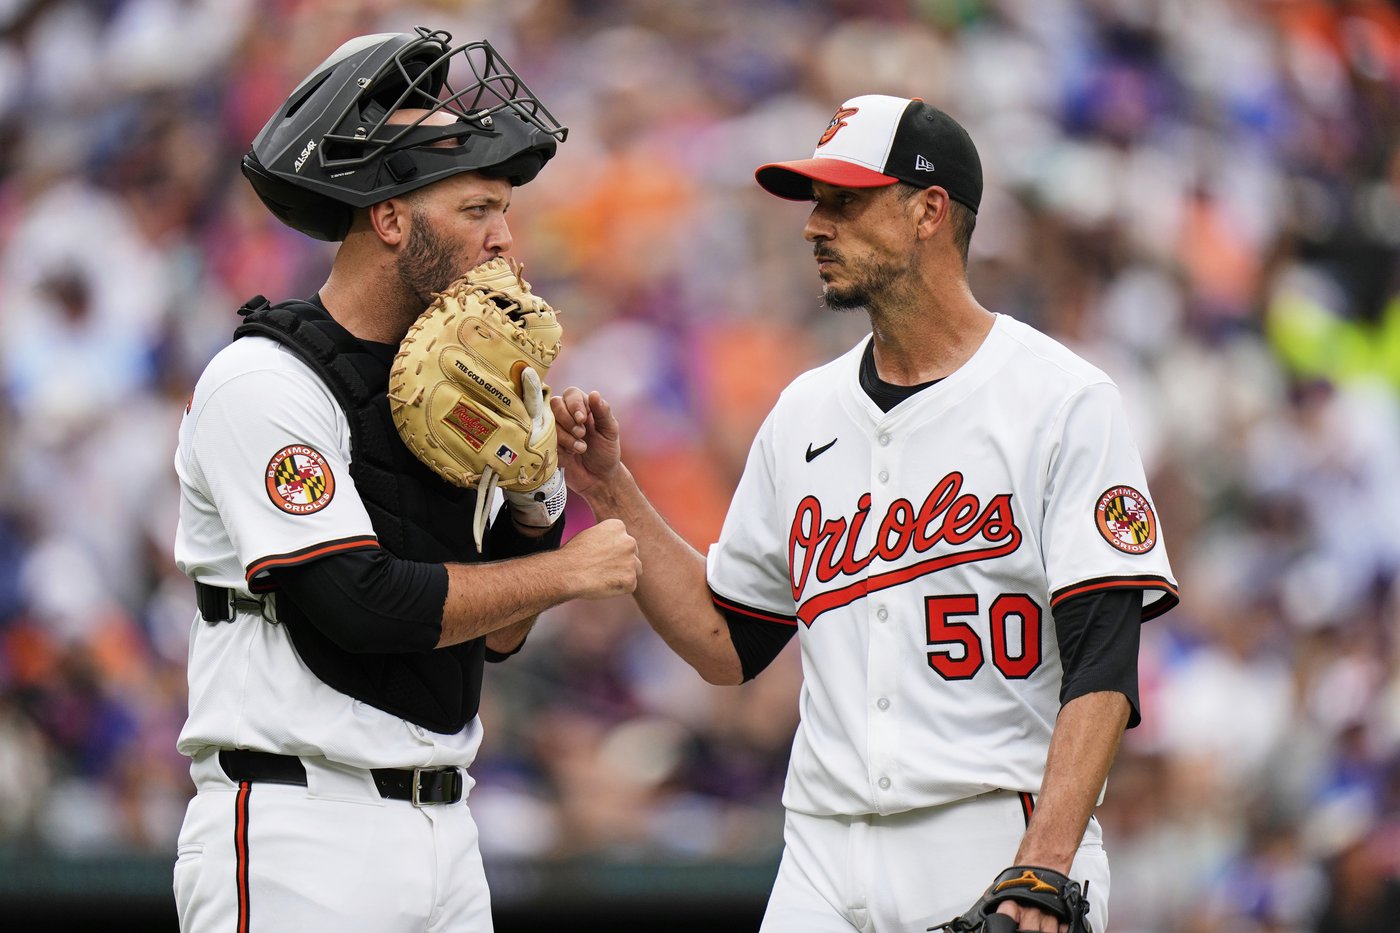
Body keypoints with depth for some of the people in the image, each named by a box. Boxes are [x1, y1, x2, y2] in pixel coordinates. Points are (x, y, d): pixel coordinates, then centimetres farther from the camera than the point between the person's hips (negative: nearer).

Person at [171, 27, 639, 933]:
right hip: (298, 833, -8)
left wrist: (537, 498, -2)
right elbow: (363, 603, -19)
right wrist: (569, 569, -9)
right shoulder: (265, 382, -10)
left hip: (445, 830, 8)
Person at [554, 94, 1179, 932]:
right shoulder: (807, 413, 14)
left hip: (1001, 847, -5)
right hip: (825, 864, 5)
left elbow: (1102, 668, -11)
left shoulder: (1063, 401, -4)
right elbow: (729, 647, 19)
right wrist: (612, 493, 10)